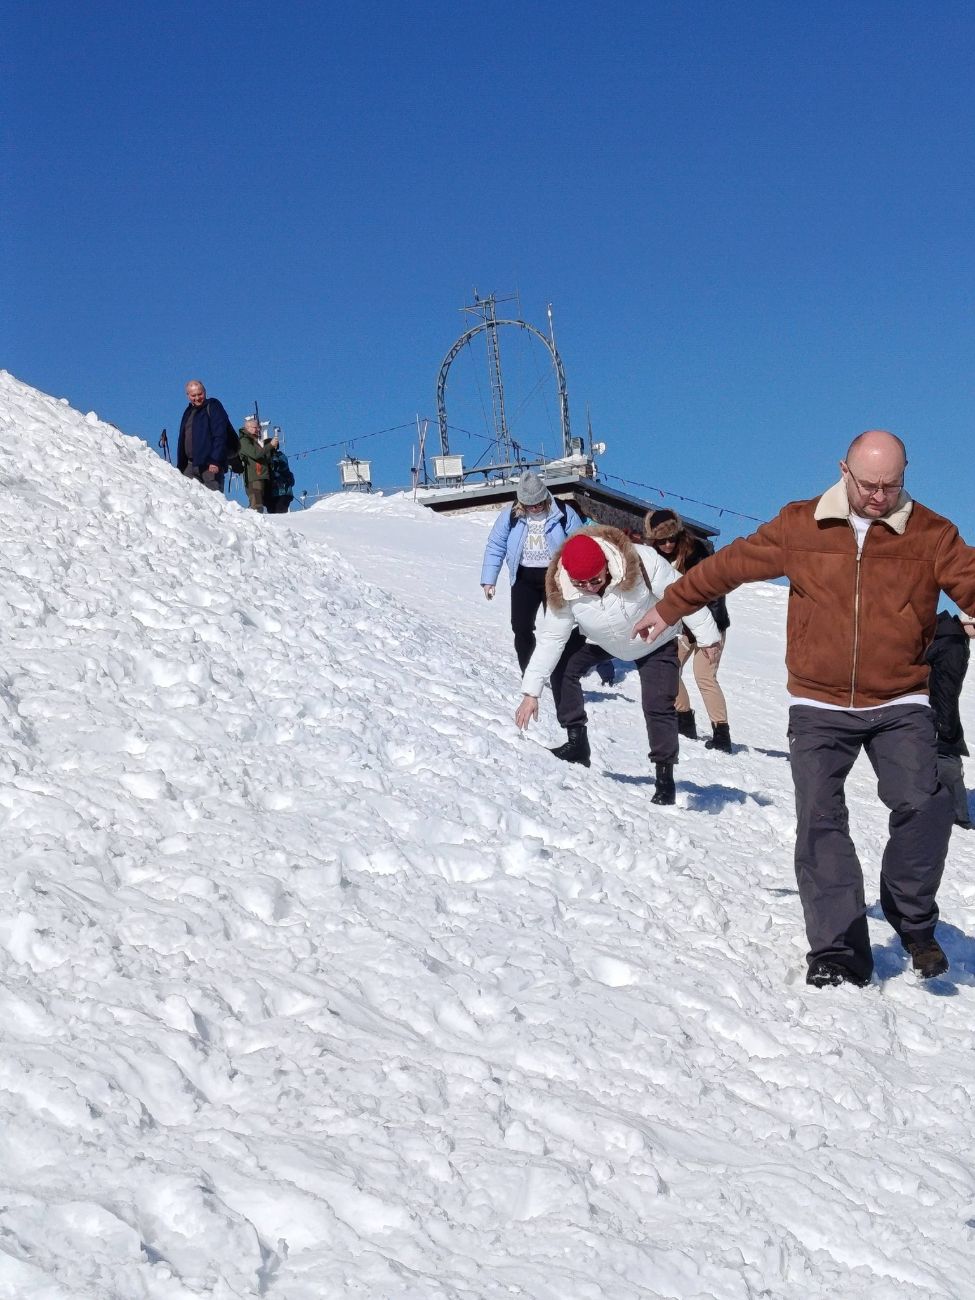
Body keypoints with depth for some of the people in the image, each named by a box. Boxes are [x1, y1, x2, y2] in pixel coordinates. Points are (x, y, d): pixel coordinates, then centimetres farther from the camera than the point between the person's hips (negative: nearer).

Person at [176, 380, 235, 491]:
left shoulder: (212, 407, -1)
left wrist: (215, 461, -20)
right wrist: (180, 466, 17)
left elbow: (220, 436, -12)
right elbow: (182, 440, 25)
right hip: (190, 465, 7)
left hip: (211, 465, -7)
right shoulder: (188, 412, 21)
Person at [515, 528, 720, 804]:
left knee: (659, 706, -13)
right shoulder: (563, 591, -28)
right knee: (562, 665, -16)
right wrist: (531, 692, -26)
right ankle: (577, 743, -5)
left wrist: (707, 635, -20)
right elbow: (550, 639, -23)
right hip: (601, 641, 3)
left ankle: (665, 776, 1)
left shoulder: (641, 563, -38)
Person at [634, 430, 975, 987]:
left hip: (901, 706, -1)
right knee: (820, 820, -7)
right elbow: (730, 564, 12)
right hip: (820, 709, 1)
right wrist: (669, 608, 20)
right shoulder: (800, 527, 3)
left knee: (923, 804, -20)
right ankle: (838, 951, -2)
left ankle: (914, 920, 3)